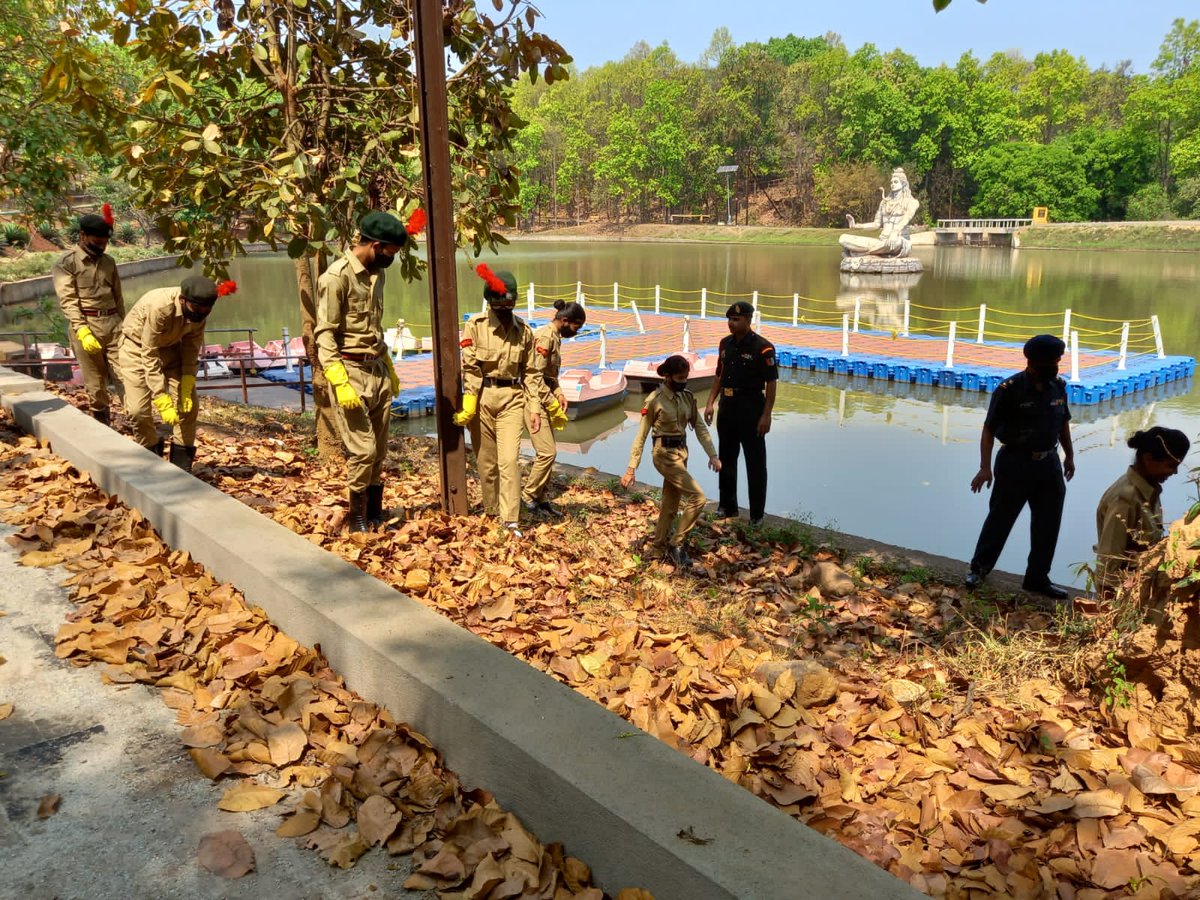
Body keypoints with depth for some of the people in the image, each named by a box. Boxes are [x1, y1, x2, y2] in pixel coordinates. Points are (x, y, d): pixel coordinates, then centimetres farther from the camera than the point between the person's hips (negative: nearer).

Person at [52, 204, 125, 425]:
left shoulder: (108, 262, 15)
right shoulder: (67, 262, -2)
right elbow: (67, 301, -10)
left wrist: (123, 325, 18)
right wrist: (83, 331, -21)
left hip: (113, 324, 4)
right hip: (85, 325, -4)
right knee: (95, 383, 3)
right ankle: (101, 425, 16)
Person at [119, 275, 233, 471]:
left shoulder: (199, 310, -21)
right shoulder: (159, 307, -38)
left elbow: (192, 347, -9)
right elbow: (149, 356, -33)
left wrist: (187, 386, -18)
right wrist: (162, 401, -34)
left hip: (169, 347, 5)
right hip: (138, 348, -5)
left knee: (189, 404, -5)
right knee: (139, 409, -13)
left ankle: (182, 467, 5)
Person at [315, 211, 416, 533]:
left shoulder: (376, 274, 13)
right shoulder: (336, 277, -12)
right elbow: (324, 335, -14)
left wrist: (390, 370, 22)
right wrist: (340, 383, -21)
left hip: (379, 372, 8)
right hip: (352, 373, -8)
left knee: (379, 452, 10)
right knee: (363, 450, -7)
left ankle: (375, 513, 21)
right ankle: (357, 518, 9)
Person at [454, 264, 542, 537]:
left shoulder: (524, 330, 3)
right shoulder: (476, 325, -5)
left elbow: (530, 372, 7)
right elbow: (470, 367, -8)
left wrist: (534, 407, 3)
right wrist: (469, 403, -15)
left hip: (512, 398, 1)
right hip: (481, 397, 0)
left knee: (509, 460, -9)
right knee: (486, 461, 10)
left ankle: (510, 519, -5)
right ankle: (491, 512, 26)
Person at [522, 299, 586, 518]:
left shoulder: (555, 337, 14)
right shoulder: (544, 336, -16)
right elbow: (535, 375, -21)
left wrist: (558, 394, 5)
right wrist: (552, 404, -16)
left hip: (544, 401, 10)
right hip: (534, 401, -10)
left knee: (547, 452, 11)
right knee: (547, 452, -10)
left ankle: (539, 499, 18)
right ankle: (528, 496, 3)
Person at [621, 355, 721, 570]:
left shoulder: (688, 398, 4)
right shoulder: (655, 400, -13)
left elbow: (700, 427, 5)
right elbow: (641, 436, -10)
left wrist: (712, 454, -7)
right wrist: (631, 469, -10)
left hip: (682, 453, 7)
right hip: (665, 454, -6)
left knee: (670, 505, 14)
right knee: (697, 497, -14)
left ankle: (659, 547, 30)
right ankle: (676, 544, -1)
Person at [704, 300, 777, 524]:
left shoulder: (763, 348, -14)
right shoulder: (725, 344, 6)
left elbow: (771, 384, -13)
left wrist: (766, 415, -17)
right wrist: (710, 403, 8)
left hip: (751, 409, -7)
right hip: (727, 407, 7)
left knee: (755, 463, 1)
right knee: (726, 459, 15)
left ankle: (757, 514, 11)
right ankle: (727, 507, 29)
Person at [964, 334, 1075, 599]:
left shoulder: (1058, 387, 2)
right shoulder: (1009, 390, -16)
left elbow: (1063, 423, 17)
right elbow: (989, 429, -15)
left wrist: (1069, 455, 19)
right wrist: (985, 467, -20)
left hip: (1049, 464, 6)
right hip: (1015, 464, -6)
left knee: (1048, 525, 10)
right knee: (1000, 518, 5)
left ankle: (1037, 578, 25)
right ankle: (979, 568, 24)